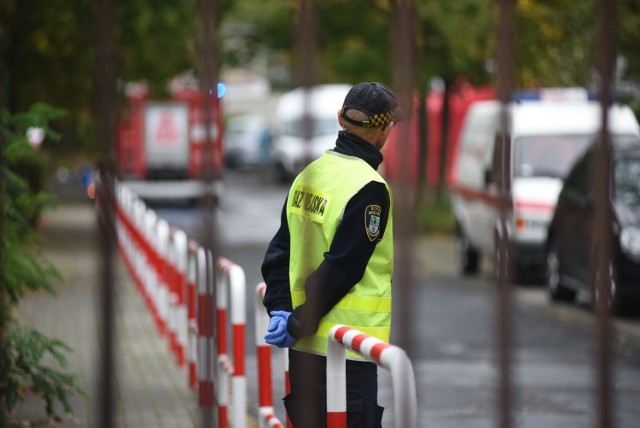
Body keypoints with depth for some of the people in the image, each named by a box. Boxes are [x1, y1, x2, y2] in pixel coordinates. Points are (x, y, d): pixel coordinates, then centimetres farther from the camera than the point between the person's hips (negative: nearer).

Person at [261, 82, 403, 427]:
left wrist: (279, 309, 3)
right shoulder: (369, 188, -15)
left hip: (304, 347, 8)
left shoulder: (308, 175, 8)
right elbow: (341, 271, -17)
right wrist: (297, 324, -11)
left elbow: (279, 252, 9)